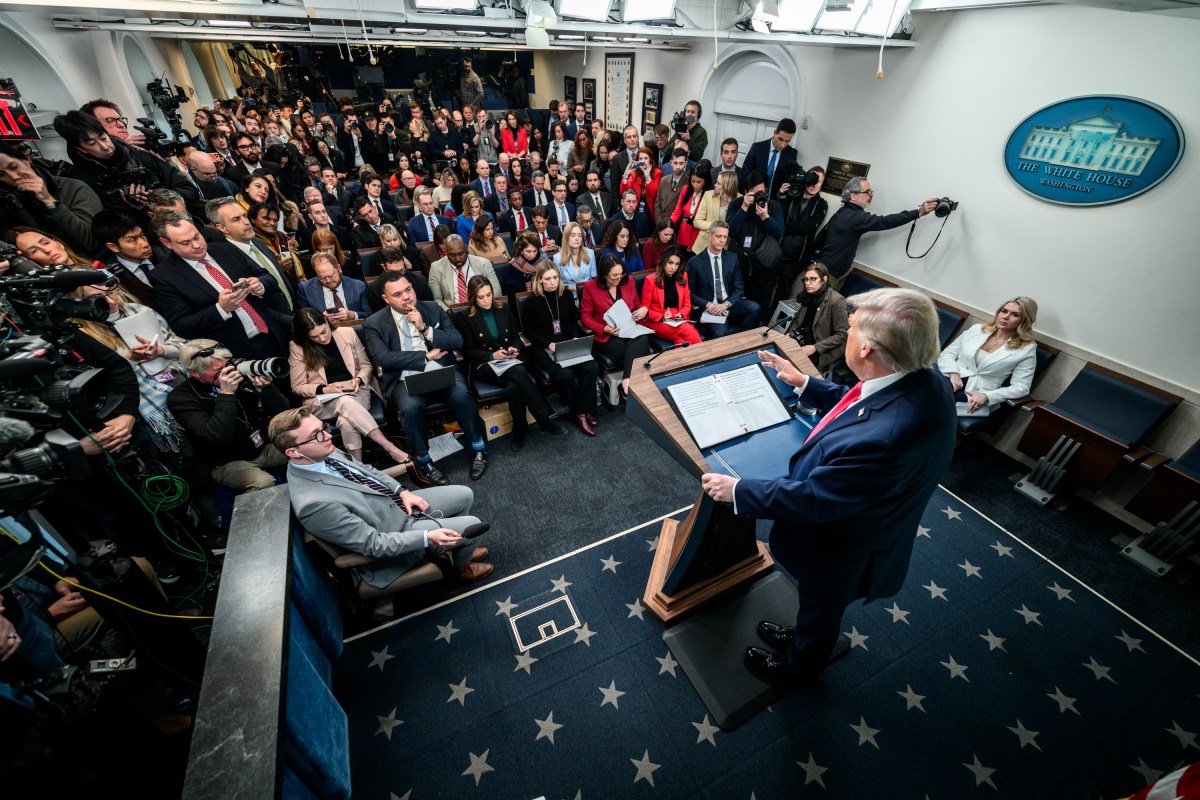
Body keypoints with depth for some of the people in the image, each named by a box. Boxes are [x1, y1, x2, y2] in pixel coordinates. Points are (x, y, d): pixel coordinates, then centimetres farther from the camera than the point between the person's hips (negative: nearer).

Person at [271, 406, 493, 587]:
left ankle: (458, 548, 34)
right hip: (391, 533, -7)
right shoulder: (313, 503, -33)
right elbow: (373, 544, -27)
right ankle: (459, 565, 27)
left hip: (396, 502, 8)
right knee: (471, 525, -7)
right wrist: (428, 537, -29)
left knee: (464, 495, 9)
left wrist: (402, 491, -4)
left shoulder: (324, 454, -10)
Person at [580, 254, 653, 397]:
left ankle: (628, 380, -32)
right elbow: (585, 316, -1)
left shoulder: (628, 281, 8)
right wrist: (605, 329, -17)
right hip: (606, 336, -3)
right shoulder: (590, 287, -2)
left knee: (643, 340, -33)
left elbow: (637, 304, 22)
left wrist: (644, 309, -4)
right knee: (634, 349, -32)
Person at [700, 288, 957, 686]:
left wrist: (737, 490, -20)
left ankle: (799, 667, 57)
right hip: (867, 528, 7)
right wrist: (804, 383, 9)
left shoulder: (879, 438, -46)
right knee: (820, 605, 34)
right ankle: (808, 638, 64)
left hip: (840, 550, -7)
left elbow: (811, 498, -32)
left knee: (820, 607, 25)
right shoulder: (923, 379, -19)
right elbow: (856, 401, 2)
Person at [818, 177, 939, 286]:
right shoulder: (853, 217, -16)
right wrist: (919, 212, -26)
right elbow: (883, 222, -24)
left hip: (824, 269, 10)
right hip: (826, 274, -10)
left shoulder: (842, 213, 16)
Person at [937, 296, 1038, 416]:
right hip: (948, 380, 3)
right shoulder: (976, 329, 13)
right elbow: (946, 354, 11)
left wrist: (986, 396, -15)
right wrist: (953, 373, -9)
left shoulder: (1026, 349, 4)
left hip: (975, 399, -3)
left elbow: (1020, 388, -1)